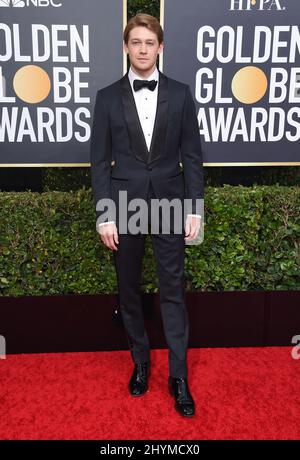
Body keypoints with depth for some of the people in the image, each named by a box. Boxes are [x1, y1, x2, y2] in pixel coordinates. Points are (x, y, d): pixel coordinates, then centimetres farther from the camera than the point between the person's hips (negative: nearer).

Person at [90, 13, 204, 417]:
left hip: (169, 204, 0)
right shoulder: (108, 97, 2)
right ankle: (140, 363, 31)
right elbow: (100, 160, 0)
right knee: (129, 292, 11)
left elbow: (192, 155, 2)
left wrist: (195, 208, -3)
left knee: (173, 291, 3)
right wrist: (104, 214, -6)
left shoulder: (180, 94, 3)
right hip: (124, 206, 1)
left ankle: (178, 376, 16)